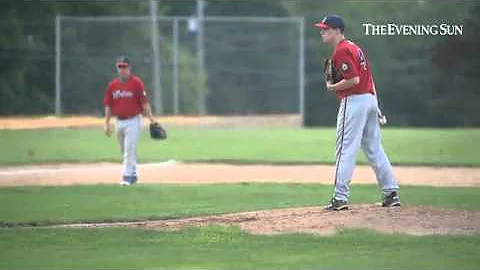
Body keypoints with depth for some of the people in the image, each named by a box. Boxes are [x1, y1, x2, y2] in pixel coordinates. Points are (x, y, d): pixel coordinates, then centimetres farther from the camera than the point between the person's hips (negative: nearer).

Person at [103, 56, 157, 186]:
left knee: (129, 150, -11)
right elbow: (108, 105, 11)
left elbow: (144, 102, -10)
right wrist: (107, 123, 7)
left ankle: (127, 176, -11)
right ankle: (133, 174, 26)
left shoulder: (137, 82, -7)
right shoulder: (112, 85, 6)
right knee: (124, 150, 13)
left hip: (133, 121, -6)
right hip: (119, 122, 6)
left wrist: (151, 119, -15)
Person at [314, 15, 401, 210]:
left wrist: (332, 88, -8)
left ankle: (340, 198, -9)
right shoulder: (354, 47, 18)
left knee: (346, 150, -8)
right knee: (374, 149, 13)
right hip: (370, 99, 10)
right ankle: (392, 193, 12)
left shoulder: (341, 51, -12)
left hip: (354, 101, -10)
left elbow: (353, 79, -22)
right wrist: (375, 106, 21)